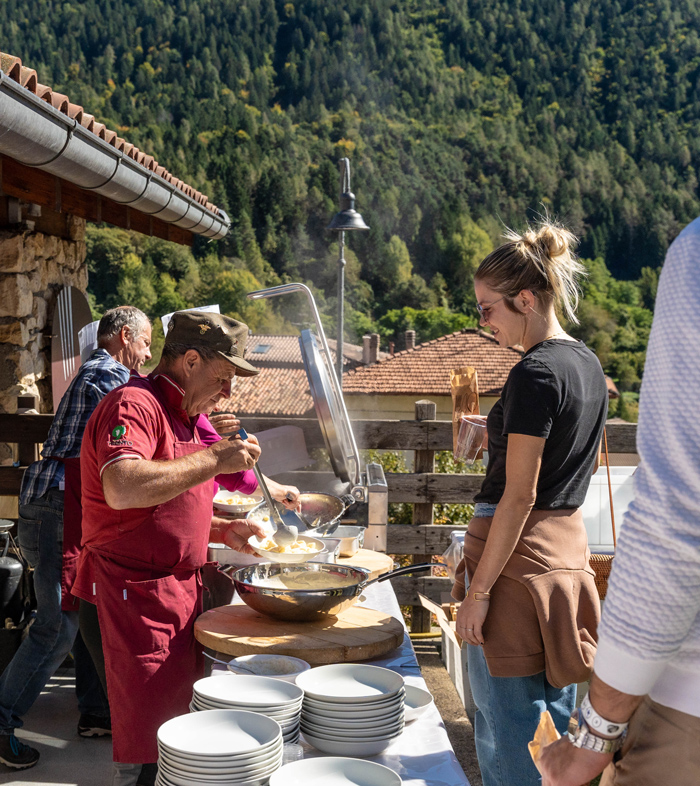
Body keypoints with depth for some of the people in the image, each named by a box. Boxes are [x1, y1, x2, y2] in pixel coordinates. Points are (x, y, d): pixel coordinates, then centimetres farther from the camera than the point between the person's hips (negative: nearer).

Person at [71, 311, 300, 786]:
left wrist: (224, 531, 13)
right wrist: (214, 459, -26)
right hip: (132, 601, -10)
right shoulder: (134, 405, -13)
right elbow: (122, 489, -32)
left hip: (178, 599, 10)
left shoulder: (183, 417, 19)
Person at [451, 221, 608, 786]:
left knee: (507, 734, 2)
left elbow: (518, 496, -20)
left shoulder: (535, 374, -18)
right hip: (568, 547, 9)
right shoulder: (589, 365, 10)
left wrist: (478, 590, -16)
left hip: (520, 554, -9)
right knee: (553, 721, 19)